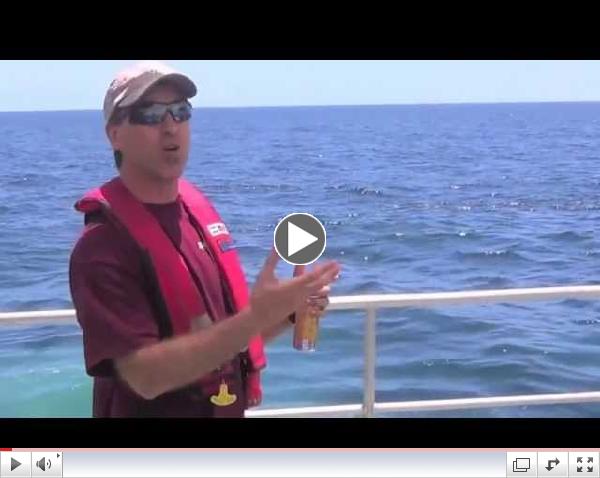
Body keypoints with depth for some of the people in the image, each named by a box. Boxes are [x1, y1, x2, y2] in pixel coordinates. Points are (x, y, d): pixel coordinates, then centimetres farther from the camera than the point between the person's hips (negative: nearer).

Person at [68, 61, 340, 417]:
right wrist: (256, 315, -30)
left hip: (227, 408, 7)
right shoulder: (103, 243, -20)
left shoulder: (200, 210, 2)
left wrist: (289, 310, -5)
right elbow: (146, 375, -27)